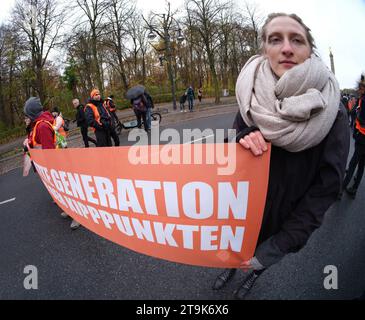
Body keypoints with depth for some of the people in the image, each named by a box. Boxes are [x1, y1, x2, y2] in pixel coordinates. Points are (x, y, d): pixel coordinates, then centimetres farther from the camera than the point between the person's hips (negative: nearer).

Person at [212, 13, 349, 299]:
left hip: (283, 218, -1)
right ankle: (231, 267, 63)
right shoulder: (252, 97, -15)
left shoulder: (332, 115, -22)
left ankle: (253, 276, 62)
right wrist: (241, 142, -30)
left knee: (266, 255, 28)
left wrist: (278, 246, -21)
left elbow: (324, 191, -19)